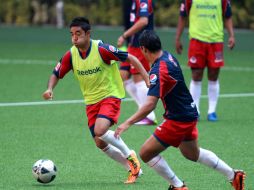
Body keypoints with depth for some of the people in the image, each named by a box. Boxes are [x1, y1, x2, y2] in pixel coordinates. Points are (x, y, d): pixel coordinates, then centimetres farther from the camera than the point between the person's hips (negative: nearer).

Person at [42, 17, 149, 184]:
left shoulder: (101, 49, -20)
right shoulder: (70, 55, -6)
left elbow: (131, 58, -14)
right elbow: (56, 74, 7)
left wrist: (148, 80, -20)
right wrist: (50, 89, -14)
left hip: (110, 96, -6)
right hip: (91, 101, 6)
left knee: (100, 130, -28)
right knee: (100, 144, 4)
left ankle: (130, 156, -4)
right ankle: (133, 168, 24)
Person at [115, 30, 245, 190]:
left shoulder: (158, 71, -27)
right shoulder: (168, 56, 0)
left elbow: (150, 105, -33)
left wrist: (128, 123, -33)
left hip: (178, 120, -10)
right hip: (190, 113, 10)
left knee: (146, 153, -3)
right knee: (192, 153, 31)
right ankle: (233, 175, 37)